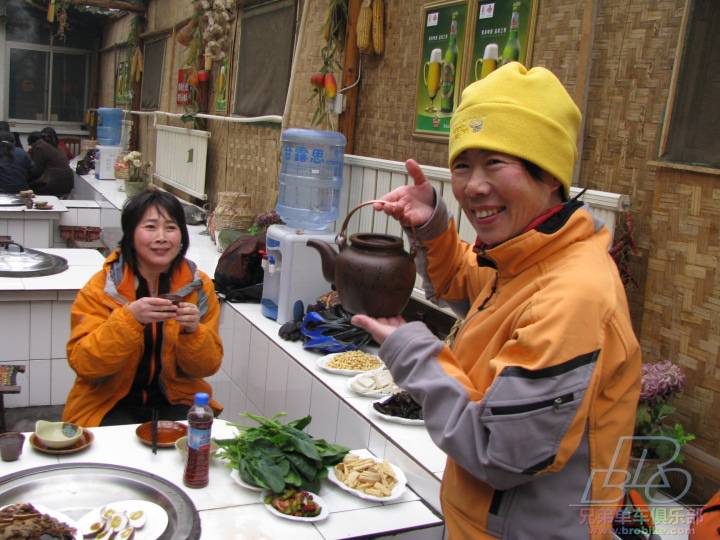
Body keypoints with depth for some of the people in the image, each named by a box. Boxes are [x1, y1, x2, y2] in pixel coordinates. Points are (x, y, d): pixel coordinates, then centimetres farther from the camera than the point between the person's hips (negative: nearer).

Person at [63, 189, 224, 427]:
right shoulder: (100, 288, -9)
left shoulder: (200, 287, -5)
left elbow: (208, 366, -3)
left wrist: (192, 331, -24)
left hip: (175, 400, 2)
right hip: (109, 403, -1)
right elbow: (83, 364, -17)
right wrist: (129, 318, -30)